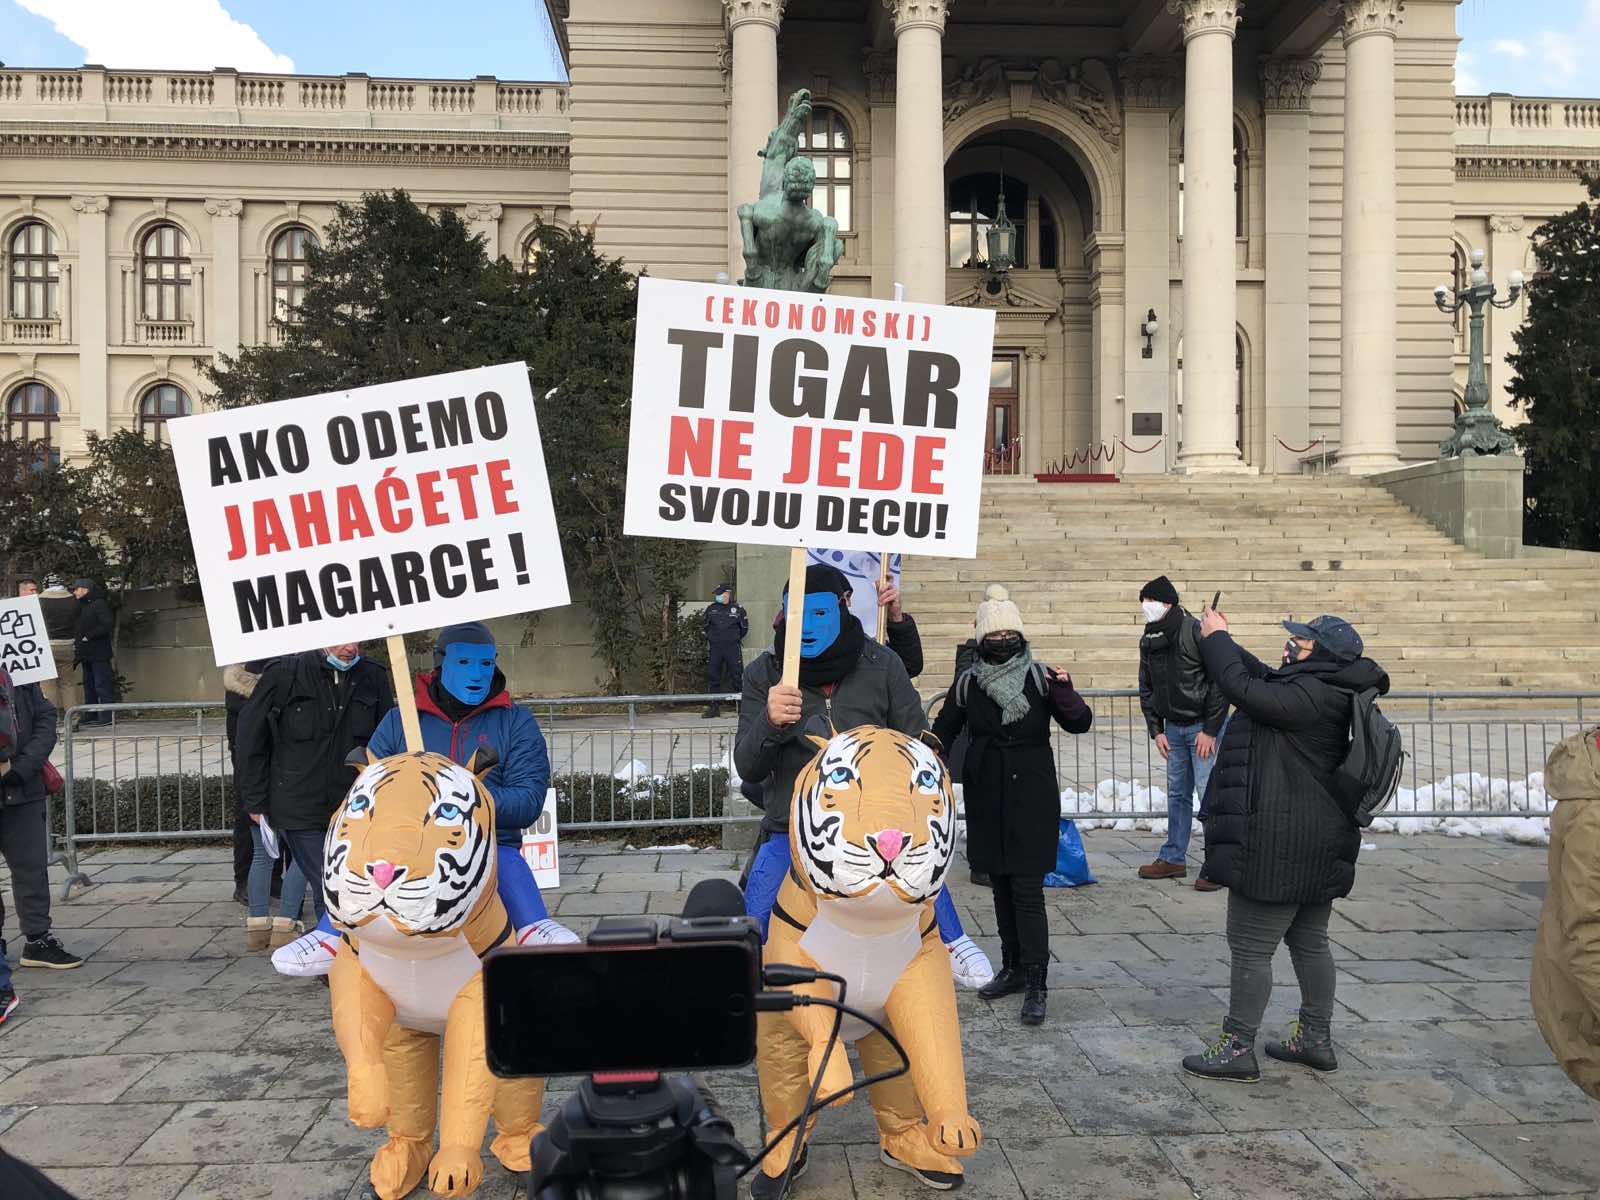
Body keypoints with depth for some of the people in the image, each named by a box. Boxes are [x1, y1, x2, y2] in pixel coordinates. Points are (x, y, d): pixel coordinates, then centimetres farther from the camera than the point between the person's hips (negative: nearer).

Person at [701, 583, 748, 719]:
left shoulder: (737, 610, 0)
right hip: (714, 648, 3)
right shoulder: (711, 609, 6)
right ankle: (714, 707, 13)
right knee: (713, 677, 5)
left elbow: (744, 627, 11)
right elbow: (704, 624, 20)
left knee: (737, 677, -3)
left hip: (732, 648, -3)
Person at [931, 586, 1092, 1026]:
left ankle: (1035, 983, -1)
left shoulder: (1040, 678, -5)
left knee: (1027, 890, -6)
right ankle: (1013, 968, 26)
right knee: (1000, 887, 12)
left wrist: (1064, 693, -28)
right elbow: (942, 733, 8)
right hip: (987, 800, 3)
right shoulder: (968, 683, 2)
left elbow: (1080, 723, -9)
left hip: (1031, 798, -3)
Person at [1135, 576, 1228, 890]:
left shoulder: (1195, 632, -16)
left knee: (1209, 794, -6)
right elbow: (1146, 688, 13)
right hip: (1173, 727, 7)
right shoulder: (1149, 640, 5)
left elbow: (1221, 682, -16)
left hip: (1203, 726, -7)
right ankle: (1174, 858, 24)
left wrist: (1210, 730, -16)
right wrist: (1156, 729, 6)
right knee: (1177, 793, 14)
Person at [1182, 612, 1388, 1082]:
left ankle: (1237, 1048, 9)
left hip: (1282, 845, -11)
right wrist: (1219, 638, 17)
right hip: (1315, 846, 11)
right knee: (1309, 942, 20)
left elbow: (1244, 688, -26)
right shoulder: (1325, 691, 8)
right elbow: (1261, 678, 20)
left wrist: (1215, 638, -11)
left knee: (1250, 947, 0)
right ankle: (1315, 1039, 31)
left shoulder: (1310, 697, -23)